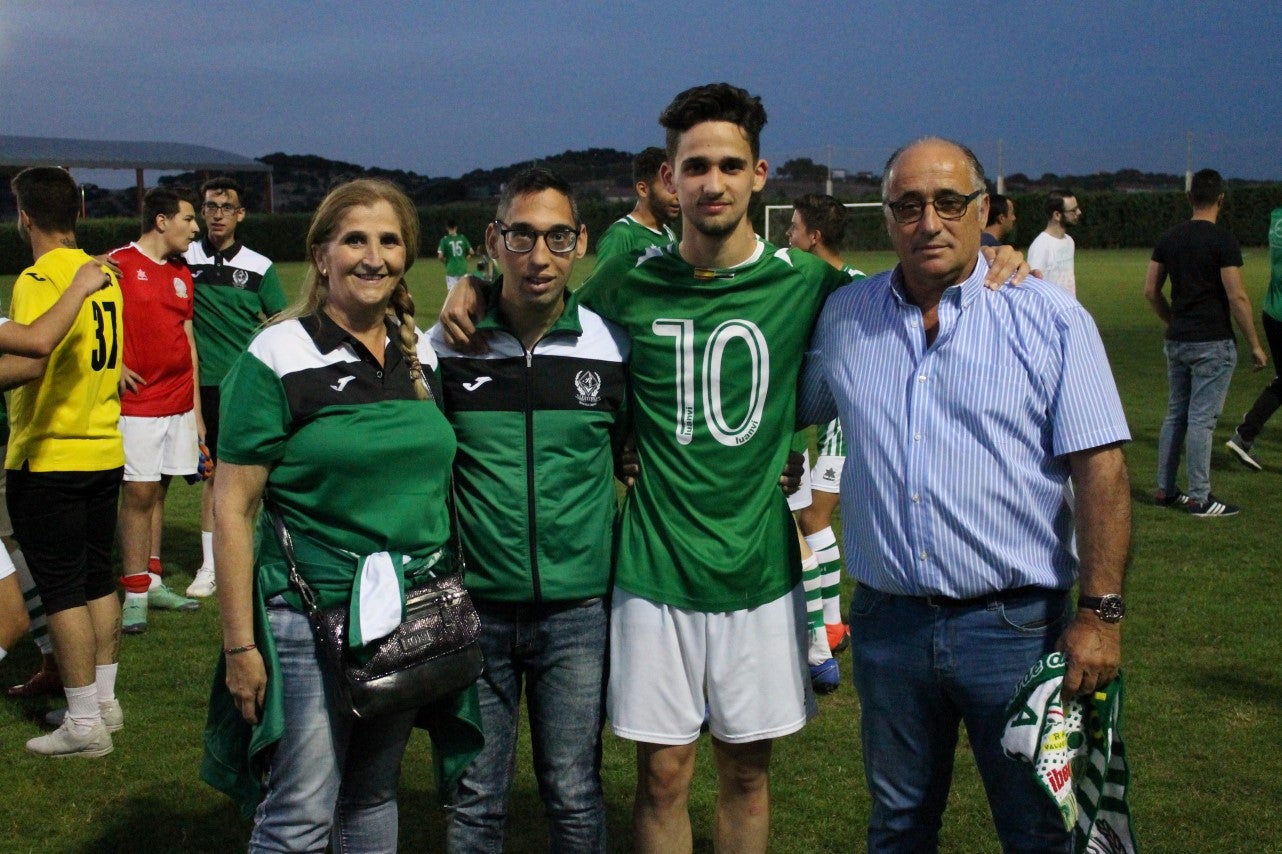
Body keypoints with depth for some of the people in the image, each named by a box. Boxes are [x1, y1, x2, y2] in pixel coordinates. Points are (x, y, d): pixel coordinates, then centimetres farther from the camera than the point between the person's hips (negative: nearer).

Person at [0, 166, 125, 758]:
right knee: (98, 581, 16)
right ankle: (103, 700, 25)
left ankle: (84, 724, 5)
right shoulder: (103, 275, 8)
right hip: (105, 452, 8)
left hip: (48, 459, -8)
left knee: (63, 591, -1)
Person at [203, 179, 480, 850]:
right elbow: (232, 507, -10)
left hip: (415, 616, 5)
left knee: (375, 796, 18)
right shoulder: (279, 358, -10)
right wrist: (240, 644, -12)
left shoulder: (422, 353, 7)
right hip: (312, 620, -5)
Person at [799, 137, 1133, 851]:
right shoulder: (843, 318, 4)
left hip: (1016, 626, -3)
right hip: (888, 623, 3)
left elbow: (1100, 469, -9)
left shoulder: (1051, 318, -6)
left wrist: (1101, 613, -13)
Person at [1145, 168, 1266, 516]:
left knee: (1176, 413, 15)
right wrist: (1255, 344, -8)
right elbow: (1237, 297, -16)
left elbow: (1150, 290, 9)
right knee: (1202, 419, -3)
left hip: (1177, 341, 6)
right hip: (1213, 343, -6)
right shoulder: (1223, 240, -13)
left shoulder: (1169, 238, 6)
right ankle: (1200, 498, 2)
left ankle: (1165, 489, 19)